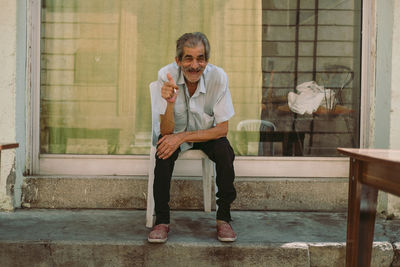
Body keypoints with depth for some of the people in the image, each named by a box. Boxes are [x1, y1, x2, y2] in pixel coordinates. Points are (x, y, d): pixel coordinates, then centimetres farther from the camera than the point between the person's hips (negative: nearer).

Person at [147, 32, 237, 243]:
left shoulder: (218, 77, -24)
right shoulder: (167, 75, -23)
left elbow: (222, 129, -20)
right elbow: (166, 131, -23)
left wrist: (182, 137, -29)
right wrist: (170, 102, -43)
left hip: (207, 134, 0)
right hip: (176, 132, 0)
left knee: (225, 151, -29)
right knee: (164, 152, -30)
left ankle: (223, 218, -12)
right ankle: (162, 220, -16)